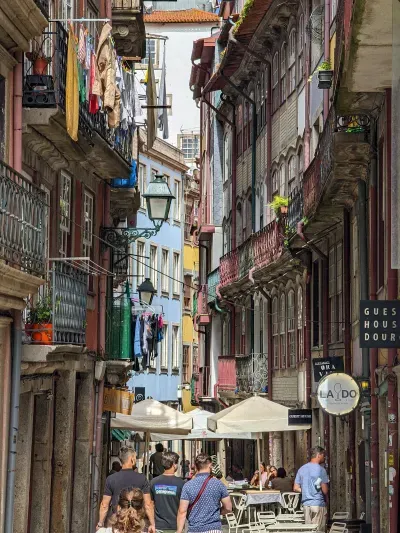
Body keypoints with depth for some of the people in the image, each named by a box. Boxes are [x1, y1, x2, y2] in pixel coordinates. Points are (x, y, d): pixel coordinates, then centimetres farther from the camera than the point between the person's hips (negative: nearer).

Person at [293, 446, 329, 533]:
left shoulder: (302, 469, 8)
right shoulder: (320, 469, -10)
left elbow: (296, 488, 8)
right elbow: (325, 490, -11)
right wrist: (326, 499, 7)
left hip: (306, 503, 6)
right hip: (318, 503, -6)